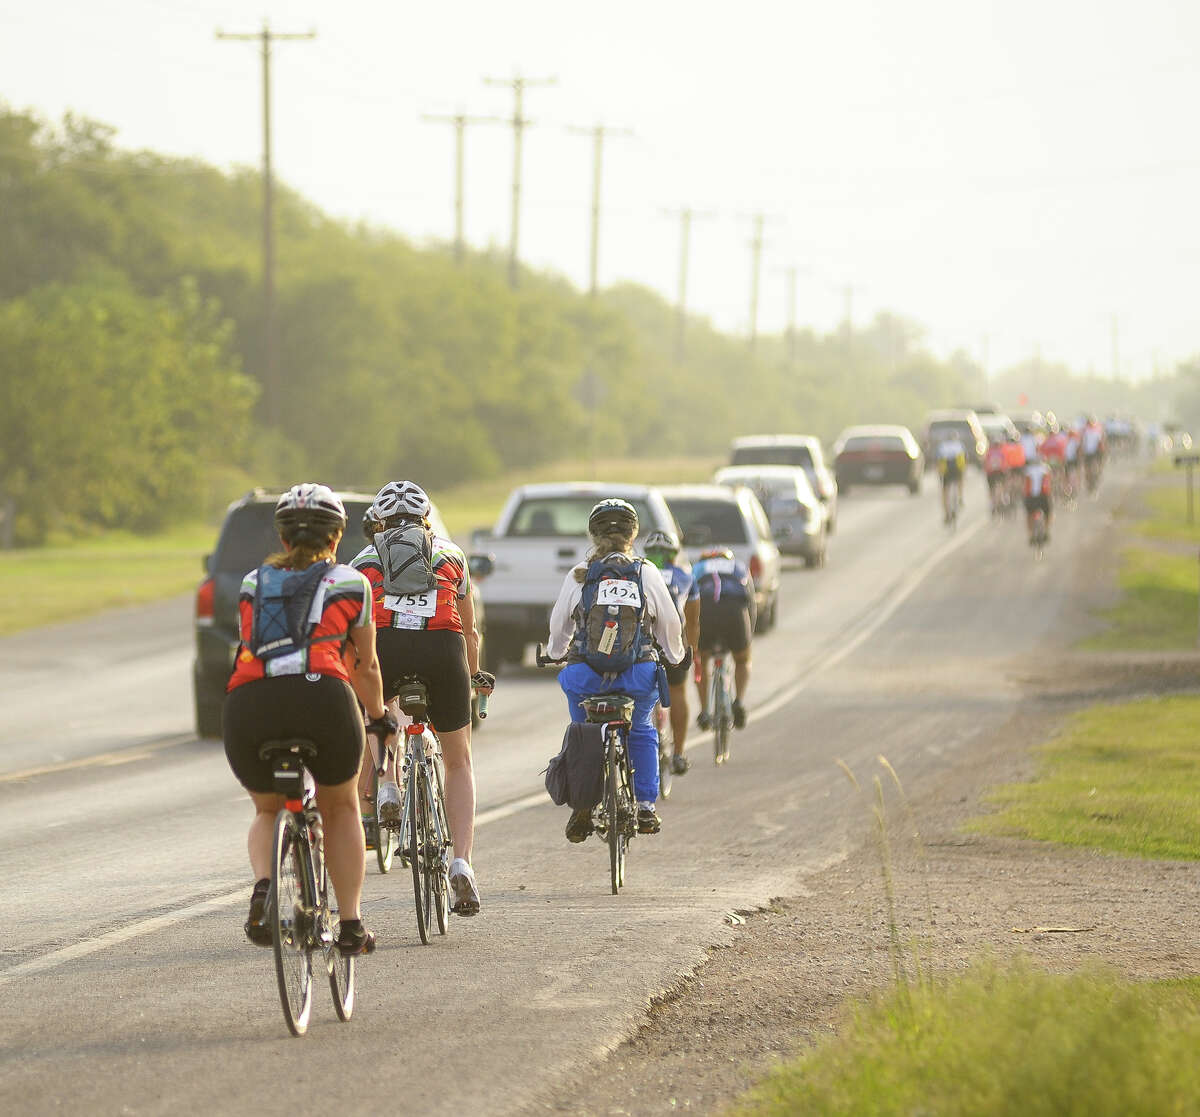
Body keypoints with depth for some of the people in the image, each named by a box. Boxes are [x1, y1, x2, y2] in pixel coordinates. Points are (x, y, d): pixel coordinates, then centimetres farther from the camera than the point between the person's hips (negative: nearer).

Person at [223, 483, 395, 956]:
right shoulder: (349, 583, 22)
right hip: (322, 695, -1)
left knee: (267, 811, 27)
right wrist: (379, 716, 52)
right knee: (340, 809, 26)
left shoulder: (252, 583, 27)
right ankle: (351, 925, 22)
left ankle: (263, 884, -3)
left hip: (248, 703, 1)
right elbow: (366, 667, 32)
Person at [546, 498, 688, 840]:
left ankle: (581, 805, 9)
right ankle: (645, 805, 15)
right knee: (642, 733, 24)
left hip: (586, 674, 0)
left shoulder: (578, 575, 3)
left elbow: (559, 624, 13)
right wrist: (676, 656, 28)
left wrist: (554, 653, 34)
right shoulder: (647, 573, 2)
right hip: (638, 673, 0)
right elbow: (669, 623, 8)